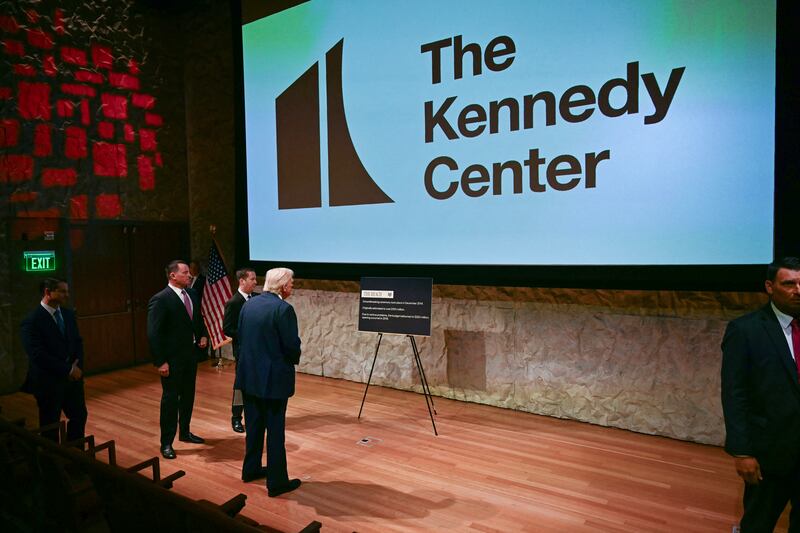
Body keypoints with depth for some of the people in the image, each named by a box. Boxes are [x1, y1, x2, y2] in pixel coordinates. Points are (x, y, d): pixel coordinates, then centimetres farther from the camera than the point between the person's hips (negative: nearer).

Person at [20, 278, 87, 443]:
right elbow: (37, 354, -21)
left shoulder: (68, 314, 6)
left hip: (73, 378, 6)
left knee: (80, 415, 14)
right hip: (49, 381, -6)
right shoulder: (32, 321, -15)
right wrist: (67, 369, -19)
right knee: (51, 424, 10)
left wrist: (77, 366, -8)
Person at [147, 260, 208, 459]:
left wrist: (203, 335, 2)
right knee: (170, 399, 2)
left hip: (190, 354, 7)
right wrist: (160, 362, -20)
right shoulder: (160, 300, -17)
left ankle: (185, 432, 36)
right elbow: (153, 334, -18)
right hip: (172, 359, -7)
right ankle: (166, 443, 15)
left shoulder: (192, 294, 5)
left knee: (188, 396, 18)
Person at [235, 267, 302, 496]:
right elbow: (292, 345, -19)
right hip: (274, 377, -7)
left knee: (254, 425, 21)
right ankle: (277, 482, 11)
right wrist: (293, 359, 3)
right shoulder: (283, 308, -17)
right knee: (275, 430, 3)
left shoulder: (249, 304, 5)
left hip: (249, 374, 7)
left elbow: (240, 337, 9)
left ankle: (251, 469, 34)